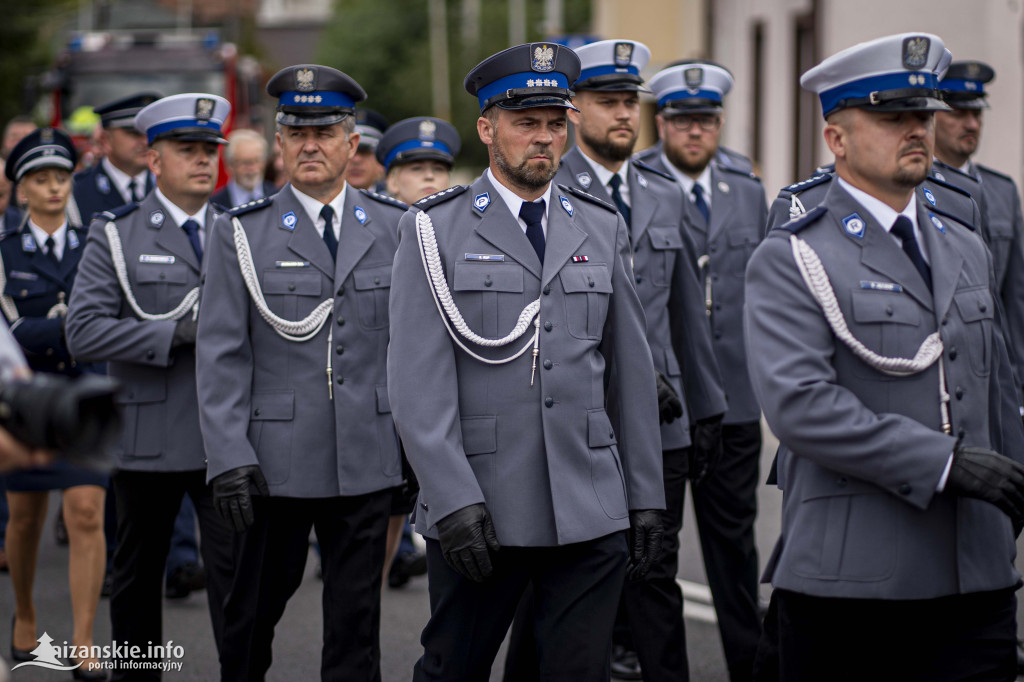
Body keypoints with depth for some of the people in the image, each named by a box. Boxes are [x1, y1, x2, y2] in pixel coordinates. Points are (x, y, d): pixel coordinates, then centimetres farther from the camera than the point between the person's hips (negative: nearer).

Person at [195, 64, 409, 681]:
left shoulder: (394, 227, 6)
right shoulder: (243, 235, 0)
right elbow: (221, 357, -3)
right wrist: (229, 459, -10)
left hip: (368, 461, 1)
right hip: (276, 462, -1)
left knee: (356, 616, 4)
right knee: (256, 607, 10)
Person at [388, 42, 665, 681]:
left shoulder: (602, 228, 10)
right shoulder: (435, 230, 0)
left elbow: (633, 371, 12)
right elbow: (418, 381, -7)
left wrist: (647, 497, 8)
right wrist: (452, 500, -15)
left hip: (590, 510, 3)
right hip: (479, 511, -2)